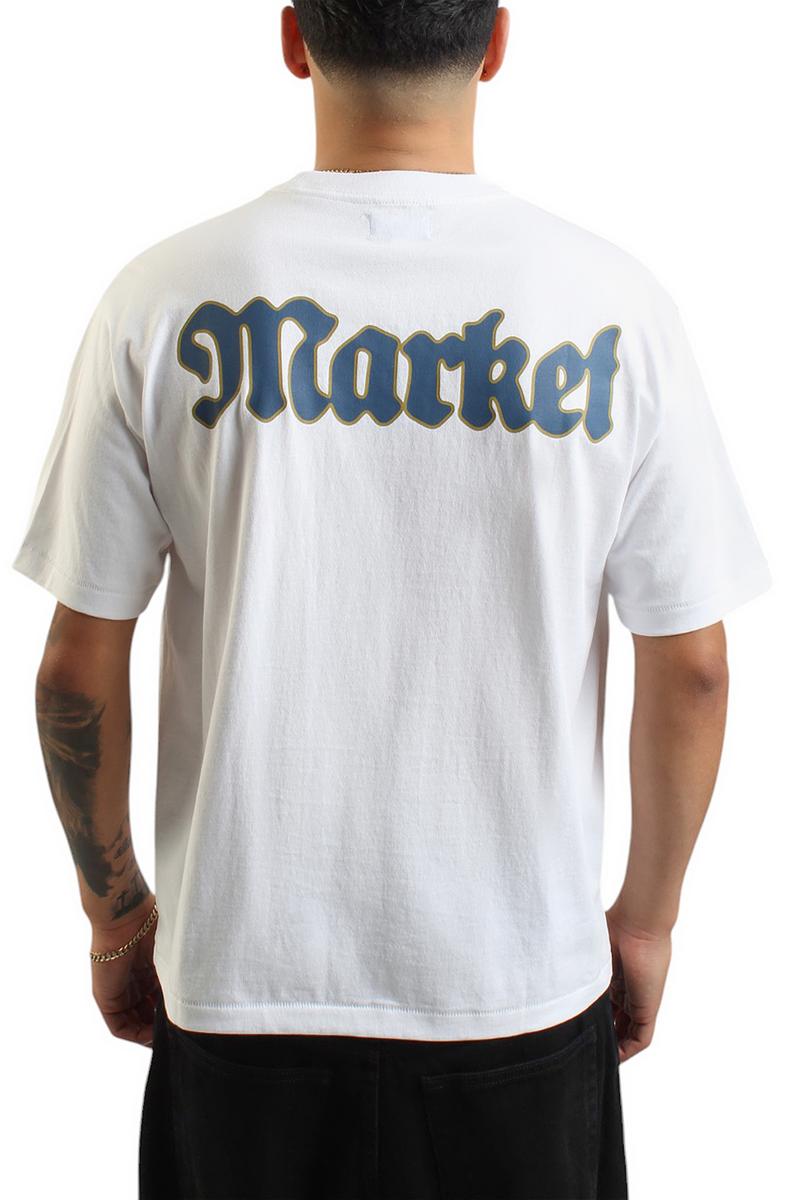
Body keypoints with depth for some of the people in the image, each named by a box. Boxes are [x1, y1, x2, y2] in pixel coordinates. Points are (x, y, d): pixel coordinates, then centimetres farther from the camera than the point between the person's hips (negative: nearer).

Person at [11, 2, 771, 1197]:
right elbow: (690, 671, -6)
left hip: (243, 979, 0)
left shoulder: (165, 298, -10)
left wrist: (116, 914, 9)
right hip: (527, 982, 1)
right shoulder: (613, 304, -9)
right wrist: (645, 918, 10)